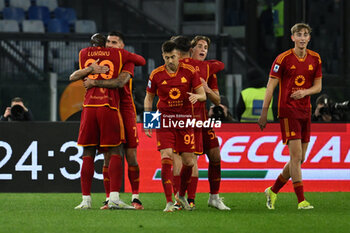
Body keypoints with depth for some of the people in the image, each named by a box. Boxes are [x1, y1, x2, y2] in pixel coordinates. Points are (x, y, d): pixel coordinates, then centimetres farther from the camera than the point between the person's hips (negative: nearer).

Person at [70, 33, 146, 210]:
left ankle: (86, 199, 3)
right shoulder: (118, 54, 10)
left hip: (89, 107, 2)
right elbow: (142, 61, 24)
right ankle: (114, 198, -13)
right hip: (109, 107, -2)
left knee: (88, 154, 5)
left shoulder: (83, 54, 14)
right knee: (115, 153, -1)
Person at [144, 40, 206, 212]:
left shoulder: (189, 71, -2)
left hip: (185, 120, 1)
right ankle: (169, 202, -17)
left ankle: (181, 194, 30)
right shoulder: (156, 74, -2)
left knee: (188, 161, 3)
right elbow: (149, 98, 10)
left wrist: (197, 96, -23)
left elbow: (203, 95, 1)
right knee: (166, 158, -16)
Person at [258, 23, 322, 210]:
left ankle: (273, 191, 25)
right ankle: (301, 200, -12)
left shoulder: (315, 59, 8)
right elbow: (271, 86, -6)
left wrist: (305, 92, -11)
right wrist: (264, 113, -10)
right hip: (288, 110, -6)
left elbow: (318, 86, 12)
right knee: (296, 155, -13)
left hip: (305, 111, 6)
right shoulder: (283, 58, -8)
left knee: (299, 159, 9)